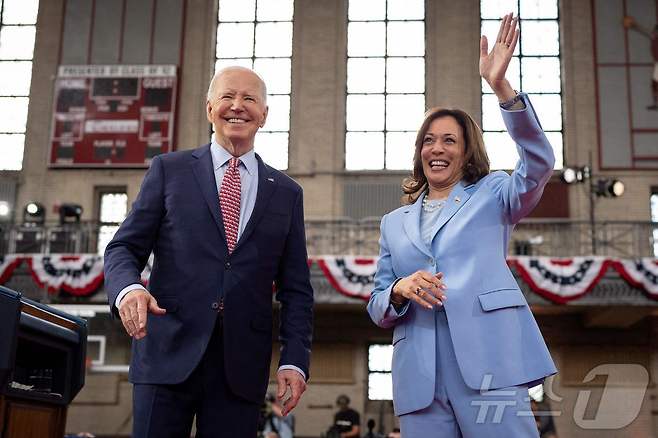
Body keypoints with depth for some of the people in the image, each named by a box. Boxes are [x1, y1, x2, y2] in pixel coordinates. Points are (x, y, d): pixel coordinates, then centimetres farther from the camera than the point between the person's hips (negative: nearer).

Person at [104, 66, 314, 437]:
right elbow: (124, 247, 6)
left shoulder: (286, 192, 13)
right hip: (168, 354, -1)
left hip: (242, 365, 2)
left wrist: (295, 360, -1)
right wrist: (128, 288, -17)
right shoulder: (169, 169, 9)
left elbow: (295, 289, 11)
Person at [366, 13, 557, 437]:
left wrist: (501, 86, -19)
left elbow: (539, 163, -8)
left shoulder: (491, 195, 13)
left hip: (488, 362, -3)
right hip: (419, 377, 3)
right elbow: (377, 308, 19)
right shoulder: (394, 222, 22)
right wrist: (400, 290, -6)